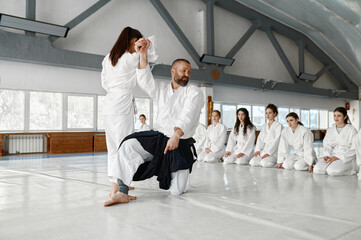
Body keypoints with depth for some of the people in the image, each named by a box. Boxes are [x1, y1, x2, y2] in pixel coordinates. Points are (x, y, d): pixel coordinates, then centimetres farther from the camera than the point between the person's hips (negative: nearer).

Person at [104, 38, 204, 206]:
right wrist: (143, 54, -17)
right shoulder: (161, 90, 14)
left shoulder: (194, 92, 0)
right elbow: (145, 81, -4)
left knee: (177, 191, -7)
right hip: (159, 137, 3)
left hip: (181, 143, -3)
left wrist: (176, 135, -33)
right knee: (129, 145, -24)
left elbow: (188, 116, -16)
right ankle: (122, 192, -22)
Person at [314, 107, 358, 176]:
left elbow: (353, 149, -7)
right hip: (332, 156, 4)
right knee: (317, 170, -24)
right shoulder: (330, 130, 16)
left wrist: (339, 157, -17)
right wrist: (326, 155, -11)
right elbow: (326, 145, 11)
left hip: (346, 158, -4)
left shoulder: (352, 130, 0)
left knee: (332, 171, -32)